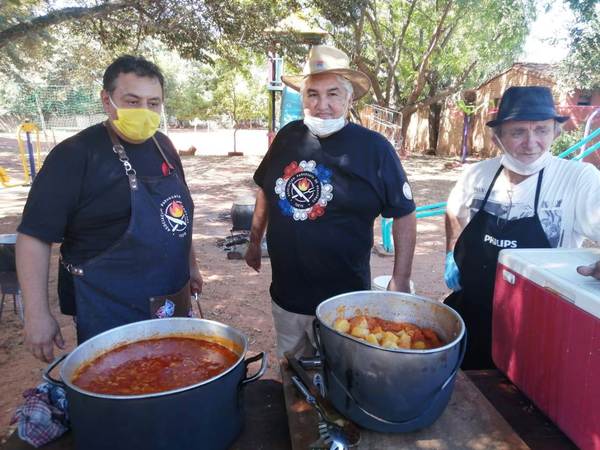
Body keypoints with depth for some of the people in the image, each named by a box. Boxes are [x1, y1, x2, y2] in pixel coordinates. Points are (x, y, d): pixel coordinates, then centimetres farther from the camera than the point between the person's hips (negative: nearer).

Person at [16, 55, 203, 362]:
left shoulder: (162, 145, 5)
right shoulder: (75, 155, -15)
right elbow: (35, 235, -14)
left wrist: (189, 264, 19)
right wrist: (37, 315, -15)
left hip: (173, 303, 7)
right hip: (110, 313, -6)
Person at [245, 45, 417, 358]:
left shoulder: (374, 148, -12)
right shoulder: (288, 136, 0)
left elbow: (404, 215, -7)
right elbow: (266, 189, 14)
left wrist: (400, 281, -9)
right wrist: (255, 239, 18)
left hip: (342, 300, -4)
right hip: (284, 293, 4)